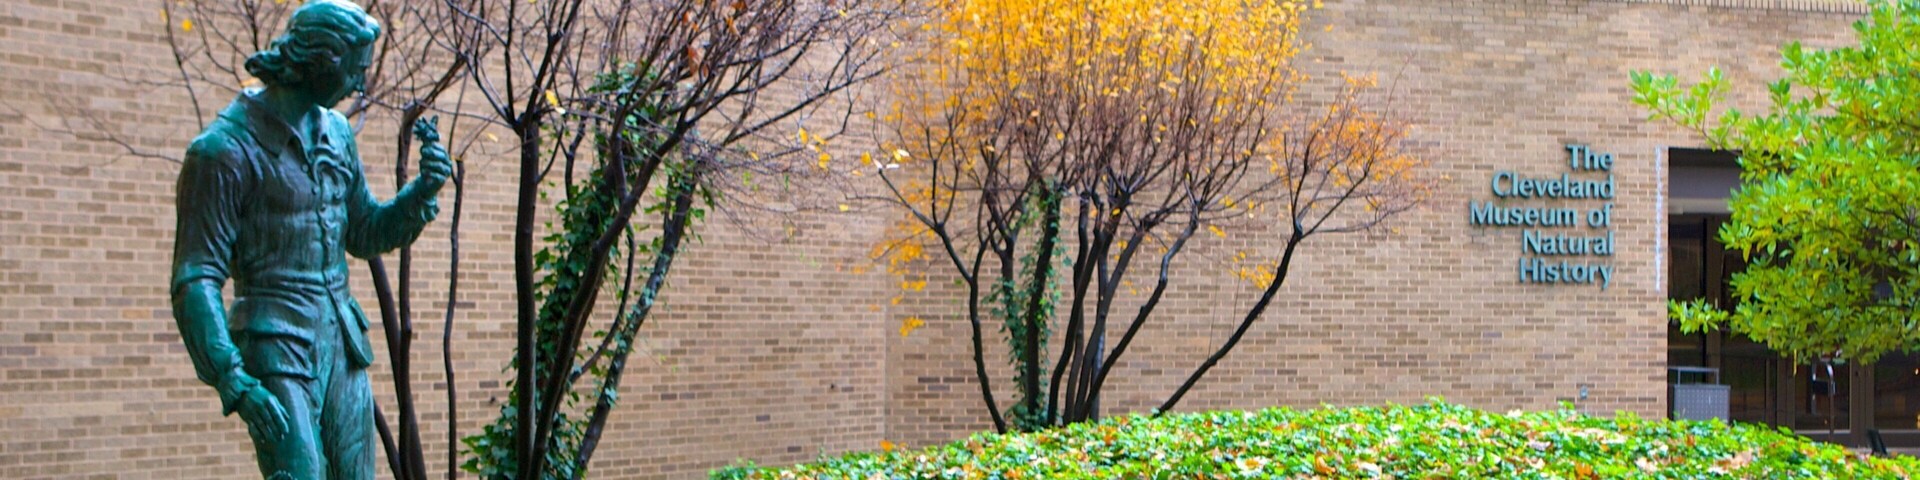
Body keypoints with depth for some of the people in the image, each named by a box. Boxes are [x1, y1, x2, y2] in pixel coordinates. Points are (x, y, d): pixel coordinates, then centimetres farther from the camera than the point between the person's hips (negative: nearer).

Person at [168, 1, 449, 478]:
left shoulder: (336, 133, 11)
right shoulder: (227, 148, -12)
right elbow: (195, 279, -14)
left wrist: (420, 194, 3)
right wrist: (231, 379, -23)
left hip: (342, 346, 7)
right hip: (276, 349, -7)